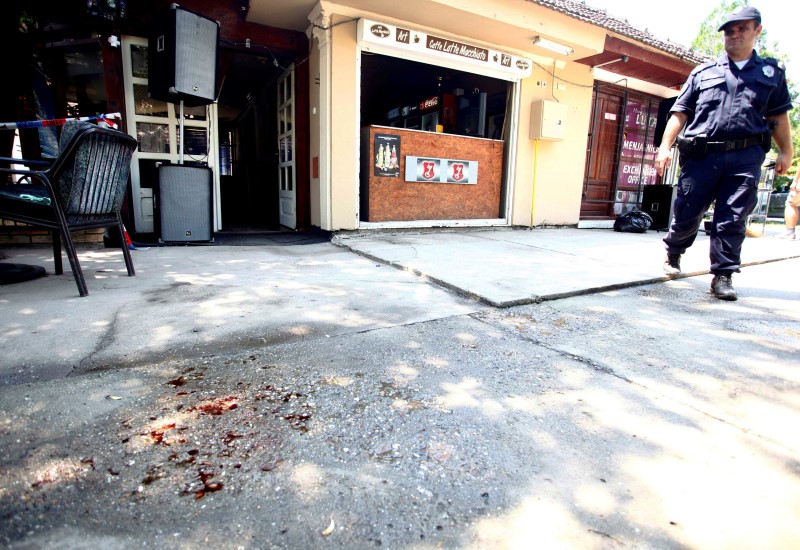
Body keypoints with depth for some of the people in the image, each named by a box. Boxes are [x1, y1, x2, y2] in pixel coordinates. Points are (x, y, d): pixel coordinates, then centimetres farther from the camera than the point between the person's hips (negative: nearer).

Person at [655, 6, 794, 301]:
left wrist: (786, 152, 10)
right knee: (687, 212, 1)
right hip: (701, 154, -1)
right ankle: (672, 253, 27)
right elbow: (680, 112, 8)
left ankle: (723, 276, 2)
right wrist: (665, 146, -4)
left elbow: (779, 115, 19)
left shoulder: (771, 72, 18)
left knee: (732, 219, -4)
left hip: (745, 157, 1)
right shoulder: (703, 72, 14)